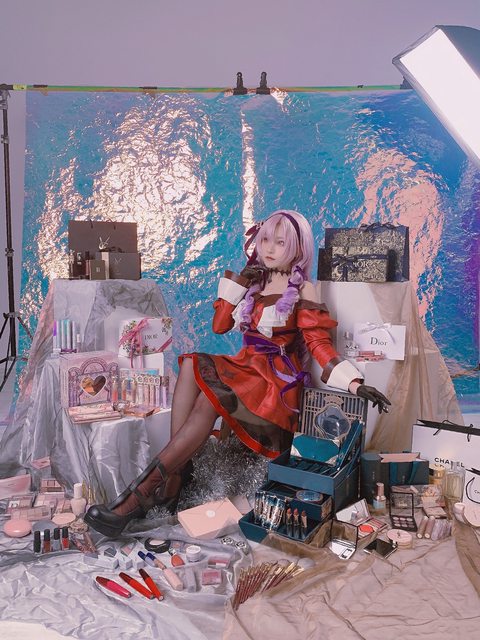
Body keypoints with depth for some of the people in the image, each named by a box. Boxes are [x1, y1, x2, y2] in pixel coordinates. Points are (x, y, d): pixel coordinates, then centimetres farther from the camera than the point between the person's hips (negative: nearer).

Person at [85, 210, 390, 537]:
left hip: (278, 377, -5)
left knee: (210, 397, -31)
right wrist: (238, 282, 4)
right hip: (247, 365, 5)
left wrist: (354, 383, -19)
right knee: (192, 366, -25)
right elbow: (219, 325, 11)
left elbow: (319, 343, -7)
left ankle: (145, 490, -30)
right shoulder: (255, 280, 14)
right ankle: (177, 472, -29)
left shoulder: (301, 289, 0)